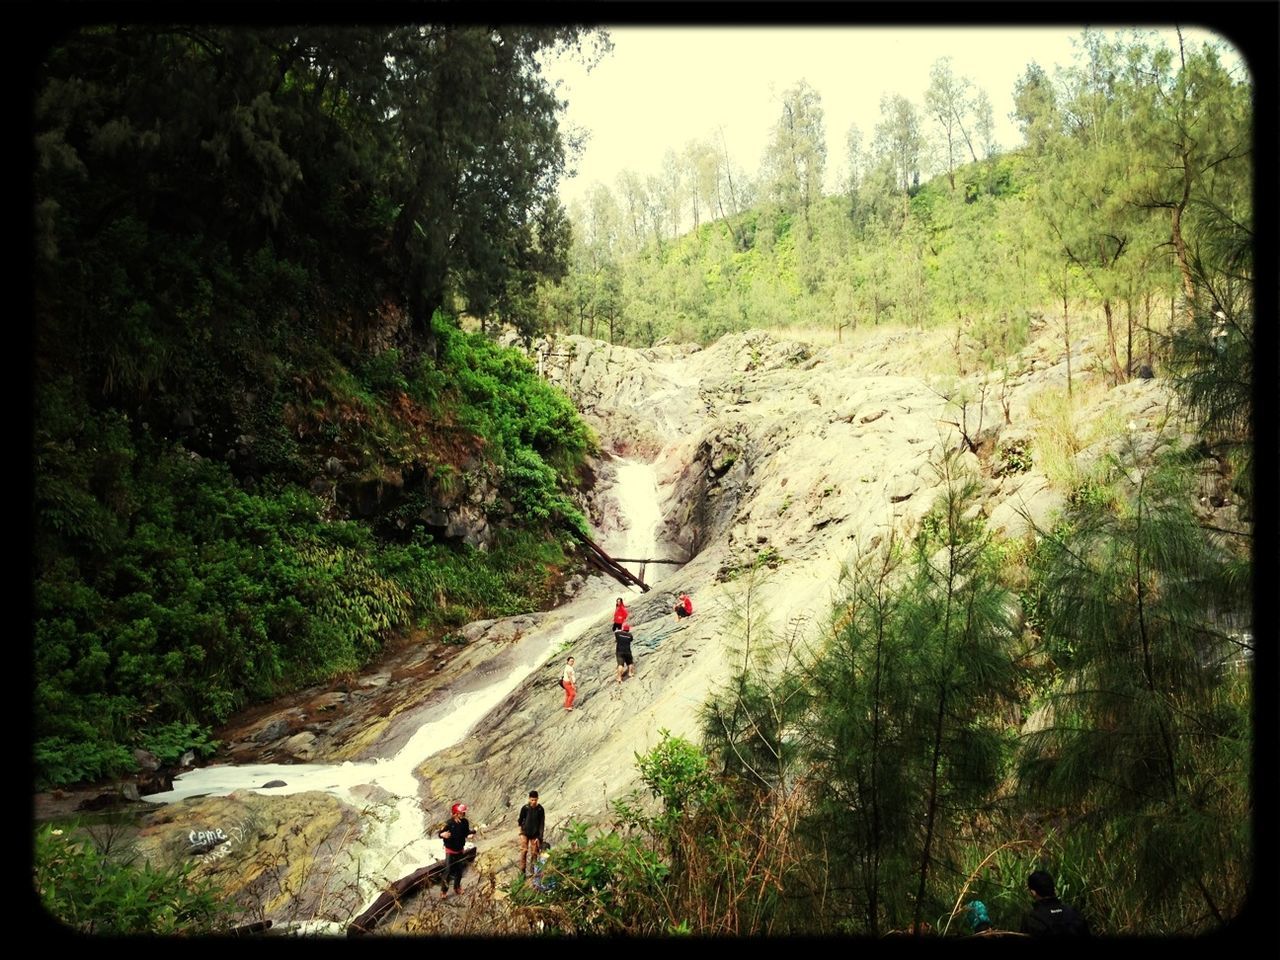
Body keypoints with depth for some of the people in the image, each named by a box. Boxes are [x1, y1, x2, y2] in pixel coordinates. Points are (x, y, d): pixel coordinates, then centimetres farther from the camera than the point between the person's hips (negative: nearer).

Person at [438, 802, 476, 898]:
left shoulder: (464, 822, -8)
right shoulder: (449, 823, -21)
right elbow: (441, 834, -16)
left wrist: (471, 834, -17)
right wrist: (443, 834, -39)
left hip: (460, 850, 4)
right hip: (450, 850, -4)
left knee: (459, 870, 16)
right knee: (448, 870, -3)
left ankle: (457, 887, 36)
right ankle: (443, 891, 11)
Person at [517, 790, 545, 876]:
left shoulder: (540, 810, -8)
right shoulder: (525, 808, -10)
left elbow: (542, 824, -6)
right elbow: (520, 819, 5)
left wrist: (539, 837, -10)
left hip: (535, 834, 1)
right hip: (525, 833, -1)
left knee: (534, 852, 0)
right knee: (524, 850, -10)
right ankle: (522, 871, -7)